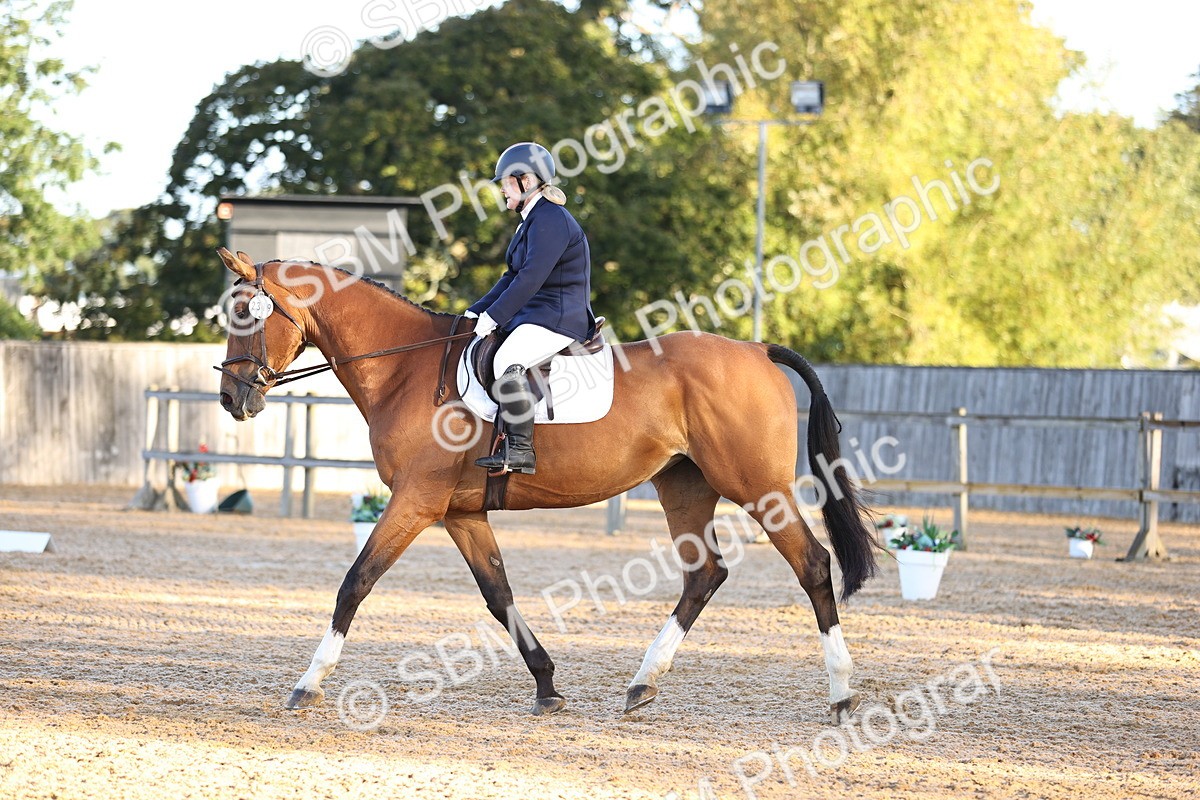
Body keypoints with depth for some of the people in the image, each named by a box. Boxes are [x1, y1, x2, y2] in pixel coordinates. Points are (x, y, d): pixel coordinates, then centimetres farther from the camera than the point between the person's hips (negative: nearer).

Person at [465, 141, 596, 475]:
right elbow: (513, 276, 24)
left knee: (507, 360, -34)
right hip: (534, 317, 12)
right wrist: (477, 312, 16)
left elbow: (532, 276, -22)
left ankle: (521, 449, -36)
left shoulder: (550, 220, -14)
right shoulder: (533, 220, 20)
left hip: (558, 319, -12)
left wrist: (493, 316, -21)